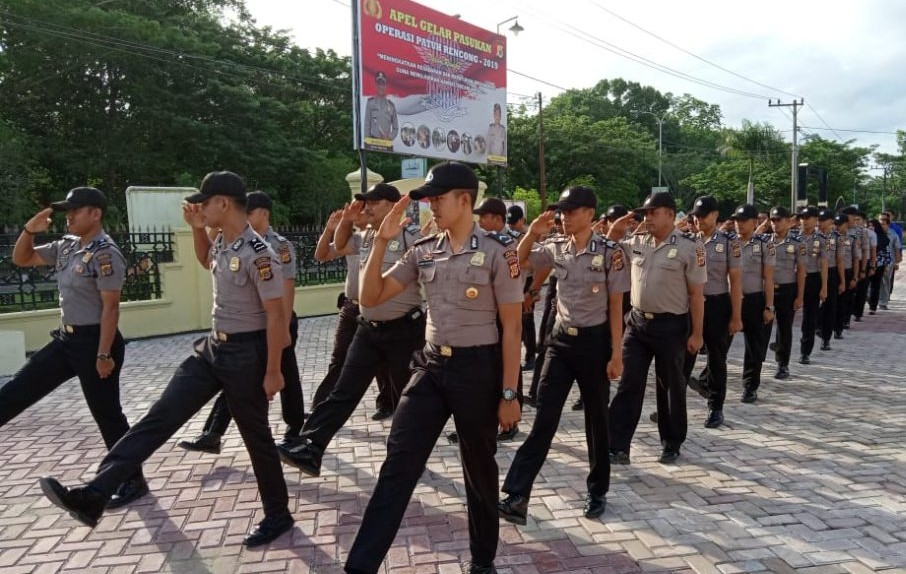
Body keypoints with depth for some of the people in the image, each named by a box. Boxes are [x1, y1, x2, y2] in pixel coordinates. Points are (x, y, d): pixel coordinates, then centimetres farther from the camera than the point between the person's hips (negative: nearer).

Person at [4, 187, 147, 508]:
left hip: (93, 341, -8)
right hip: (66, 339, 9)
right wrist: (29, 230, 1)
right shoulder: (66, 247, 9)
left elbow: (110, 307, -20)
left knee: (107, 415, 1)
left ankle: (132, 481, 15)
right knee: (17, 390, 13)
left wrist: (104, 355, -21)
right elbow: (21, 259, 20)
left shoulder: (105, 254, -17)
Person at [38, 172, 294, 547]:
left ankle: (278, 515, 22)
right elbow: (206, 262, 31)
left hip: (245, 353, -8)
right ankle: (94, 495, 3)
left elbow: (276, 315, -20)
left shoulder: (258, 254, -21)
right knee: (161, 416, 2)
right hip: (212, 347, 8)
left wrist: (272, 371, -18)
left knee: (256, 436, 5)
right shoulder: (223, 243, 5)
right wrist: (197, 229, 12)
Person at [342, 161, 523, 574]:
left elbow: (511, 326, -8)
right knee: (398, 464, 0)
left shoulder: (497, 250, -10)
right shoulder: (423, 251, 4)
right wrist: (381, 242, -7)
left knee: (479, 469, 12)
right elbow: (371, 298, 4)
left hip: (478, 369, -4)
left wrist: (509, 393, -9)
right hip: (432, 366, 4)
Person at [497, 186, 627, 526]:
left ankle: (597, 491, 29)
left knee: (596, 419, 11)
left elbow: (616, 306, -7)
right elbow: (520, 262, 14)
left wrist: (616, 353, -9)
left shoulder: (610, 252, -9)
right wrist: (533, 233, -4)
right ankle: (517, 496, 0)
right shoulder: (556, 248, 3)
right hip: (561, 340, 3)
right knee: (544, 418, 0)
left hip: (594, 341, -3)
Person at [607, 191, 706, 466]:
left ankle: (672, 444, 28)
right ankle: (618, 446, 8)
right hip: (637, 322, 4)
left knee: (670, 386, 11)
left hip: (671, 326, -4)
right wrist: (614, 231, -1)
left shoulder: (689, 247, -10)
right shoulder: (636, 241, 4)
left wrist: (696, 334, -10)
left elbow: (696, 294, -9)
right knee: (628, 384, 3)